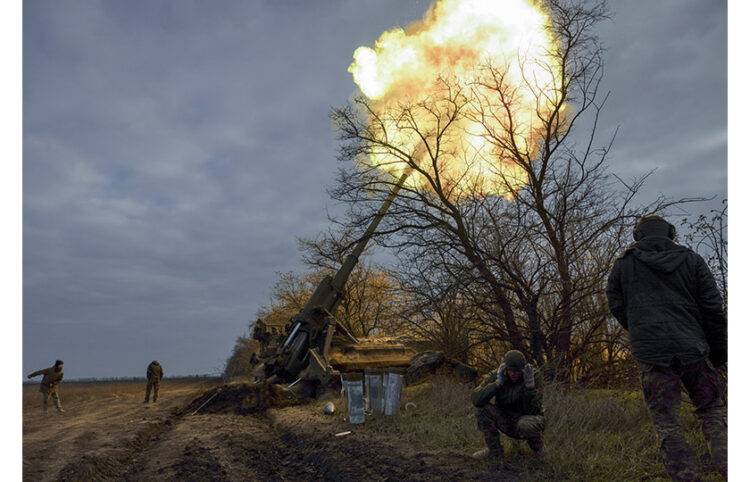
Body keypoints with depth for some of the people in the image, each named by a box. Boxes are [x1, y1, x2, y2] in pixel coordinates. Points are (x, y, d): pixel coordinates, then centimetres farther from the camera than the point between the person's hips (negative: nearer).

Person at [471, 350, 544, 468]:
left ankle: (538, 448, 0)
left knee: (526, 425, -38)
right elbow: (476, 399, -31)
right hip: (507, 422, 2)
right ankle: (494, 451, -5)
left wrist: (529, 385, -37)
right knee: (481, 407, -23)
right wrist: (498, 382, -37)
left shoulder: (534, 376, -19)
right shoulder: (496, 376, -16)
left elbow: (532, 410, -26)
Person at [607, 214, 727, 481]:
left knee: (666, 423, 3)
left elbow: (616, 306, 8)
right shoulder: (691, 260, 7)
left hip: (651, 352, -2)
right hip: (693, 348, 2)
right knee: (713, 411, 15)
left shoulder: (624, 264, 5)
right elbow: (713, 308, 5)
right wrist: (719, 351, 12)